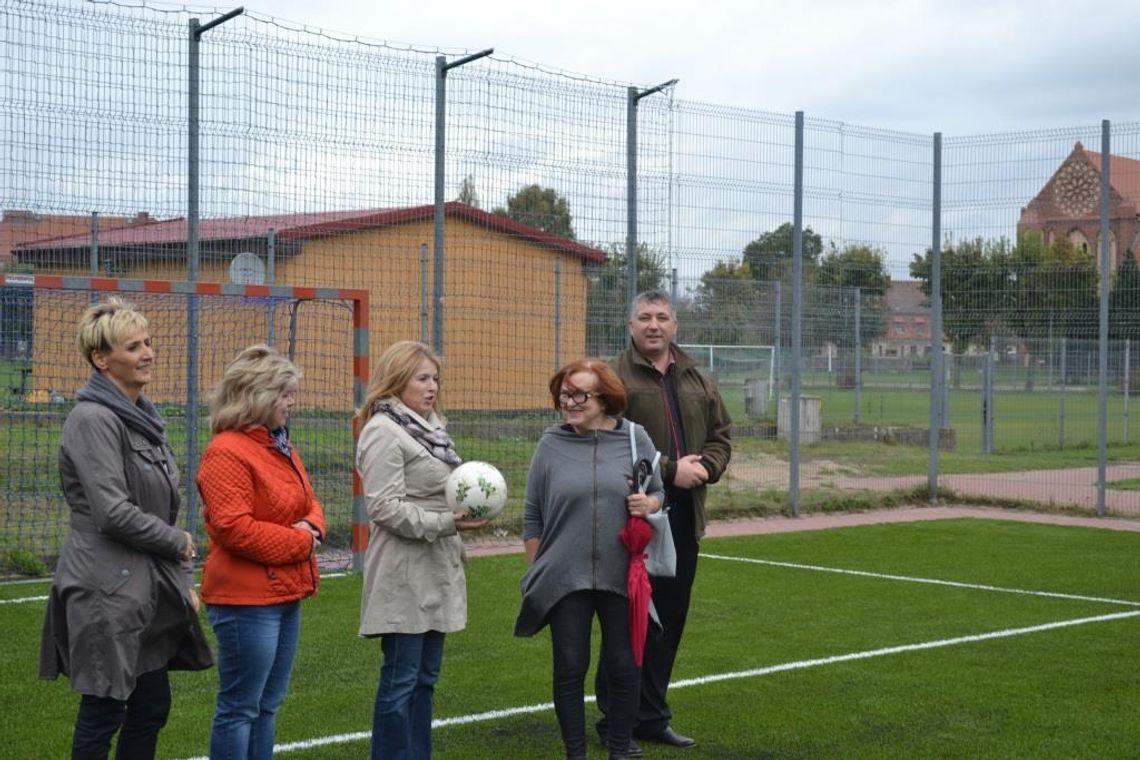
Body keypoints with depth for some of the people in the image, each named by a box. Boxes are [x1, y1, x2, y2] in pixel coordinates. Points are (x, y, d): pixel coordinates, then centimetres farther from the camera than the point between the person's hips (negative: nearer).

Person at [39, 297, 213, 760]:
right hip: (107, 591, -8)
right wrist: (181, 544, -8)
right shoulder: (93, 419, -14)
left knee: (151, 709, 12)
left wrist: (182, 580, 14)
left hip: (149, 590, 9)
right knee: (103, 712, 0)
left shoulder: (142, 417, 13)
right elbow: (114, 514, -21)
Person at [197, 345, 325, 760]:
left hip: (285, 595, 10)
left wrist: (313, 526, -2)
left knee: (268, 705, 16)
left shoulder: (281, 447, 14)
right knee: (239, 707, -2)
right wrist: (300, 543, -15)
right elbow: (233, 528, -24)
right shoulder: (226, 452, -16)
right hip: (247, 601, -10)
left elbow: (309, 503, 22)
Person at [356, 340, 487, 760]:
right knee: (400, 681, -4)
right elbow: (386, 508, -19)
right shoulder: (383, 432, -13)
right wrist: (447, 523, -22)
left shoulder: (428, 428, 15)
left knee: (425, 678, 13)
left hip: (436, 572, 9)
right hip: (405, 577, -9)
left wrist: (469, 507, 9)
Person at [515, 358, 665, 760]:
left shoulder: (634, 438, 0)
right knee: (570, 668, 5)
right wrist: (536, 569, 5)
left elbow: (659, 492, 9)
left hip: (621, 577, 0)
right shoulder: (552, 444, 0)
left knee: (623, 666, 7)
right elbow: (532, 515, 5)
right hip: (565, 578, 0)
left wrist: (649, 504, -13)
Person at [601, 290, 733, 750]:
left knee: (669, 619, 11)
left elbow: (721, 434, 17)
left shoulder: (698, 381, 14)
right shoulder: (616, 377, -6)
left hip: (682, 519, 6)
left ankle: (651, 716, 22)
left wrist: (705, 467, -4)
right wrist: (669, 471, -17)